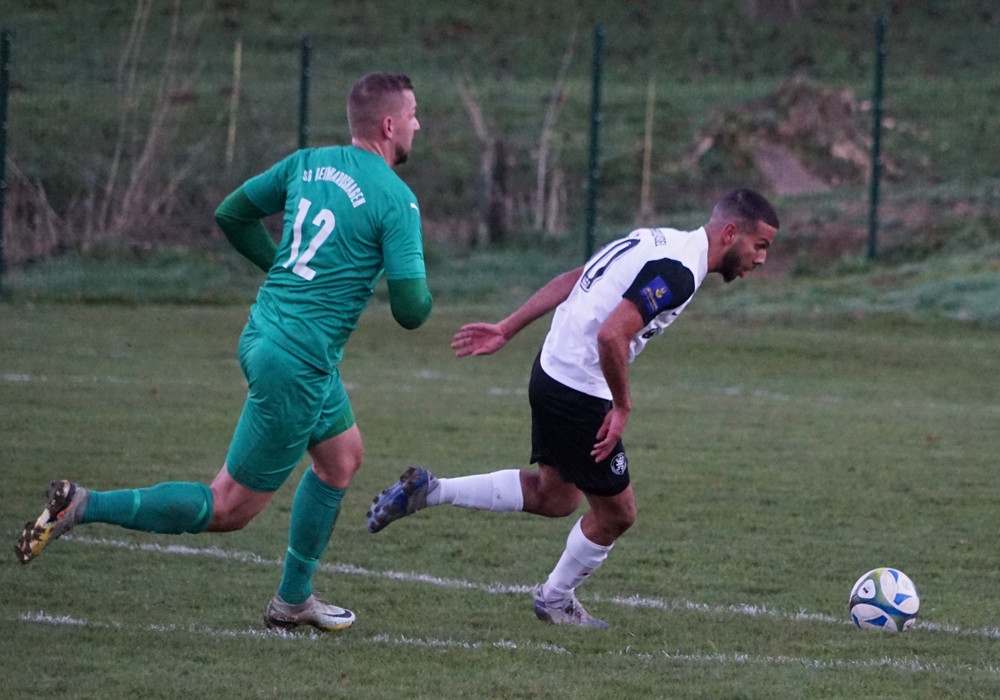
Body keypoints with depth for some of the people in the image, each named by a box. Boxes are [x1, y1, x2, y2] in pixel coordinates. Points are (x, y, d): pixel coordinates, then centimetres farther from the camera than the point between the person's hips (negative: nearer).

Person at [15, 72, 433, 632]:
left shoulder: (309, 162, 7)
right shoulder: (397, 201, -14)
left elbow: (231, 214, 15)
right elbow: (411, 310, -16)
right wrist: (421, 297, 9)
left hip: (264, 332, 9)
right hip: (298, 364, -9)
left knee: (344, 456, 27)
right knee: (229, 509, 0)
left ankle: (294, 600, 35)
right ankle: (85, 506, -9)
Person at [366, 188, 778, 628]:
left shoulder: (658, 243, 9)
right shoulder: (677, 272, -22)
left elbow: (570, 281, 13)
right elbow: (612, 335, -31)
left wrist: (507, 328, 17)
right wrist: (622, 407, -17)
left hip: (554, 373, 10)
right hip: (578, 392, -10)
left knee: (554, 496, 23)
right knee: (616, 513, 8)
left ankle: (426, 490, 19)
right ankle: (556, 599, 28)